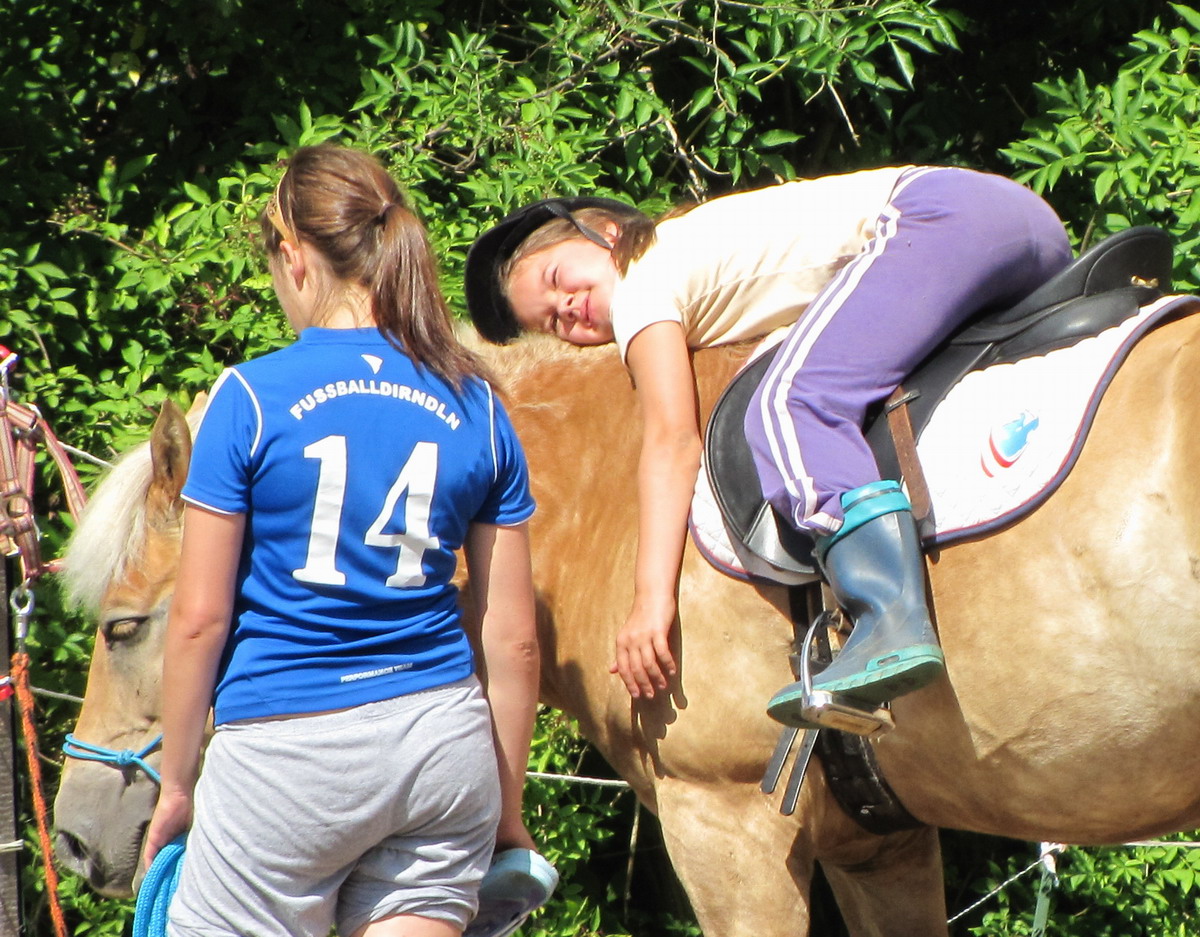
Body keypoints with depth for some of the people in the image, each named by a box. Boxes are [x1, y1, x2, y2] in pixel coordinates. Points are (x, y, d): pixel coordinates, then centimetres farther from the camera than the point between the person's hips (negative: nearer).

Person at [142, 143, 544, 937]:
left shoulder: (252, 399, -6)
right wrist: (507, 809, 16)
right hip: (445, 747, 4)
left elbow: (199, 618, -5)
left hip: (286, 751, -4)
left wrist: (176, 784, 7)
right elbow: (513, 639, 6)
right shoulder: (475, 407, 5)